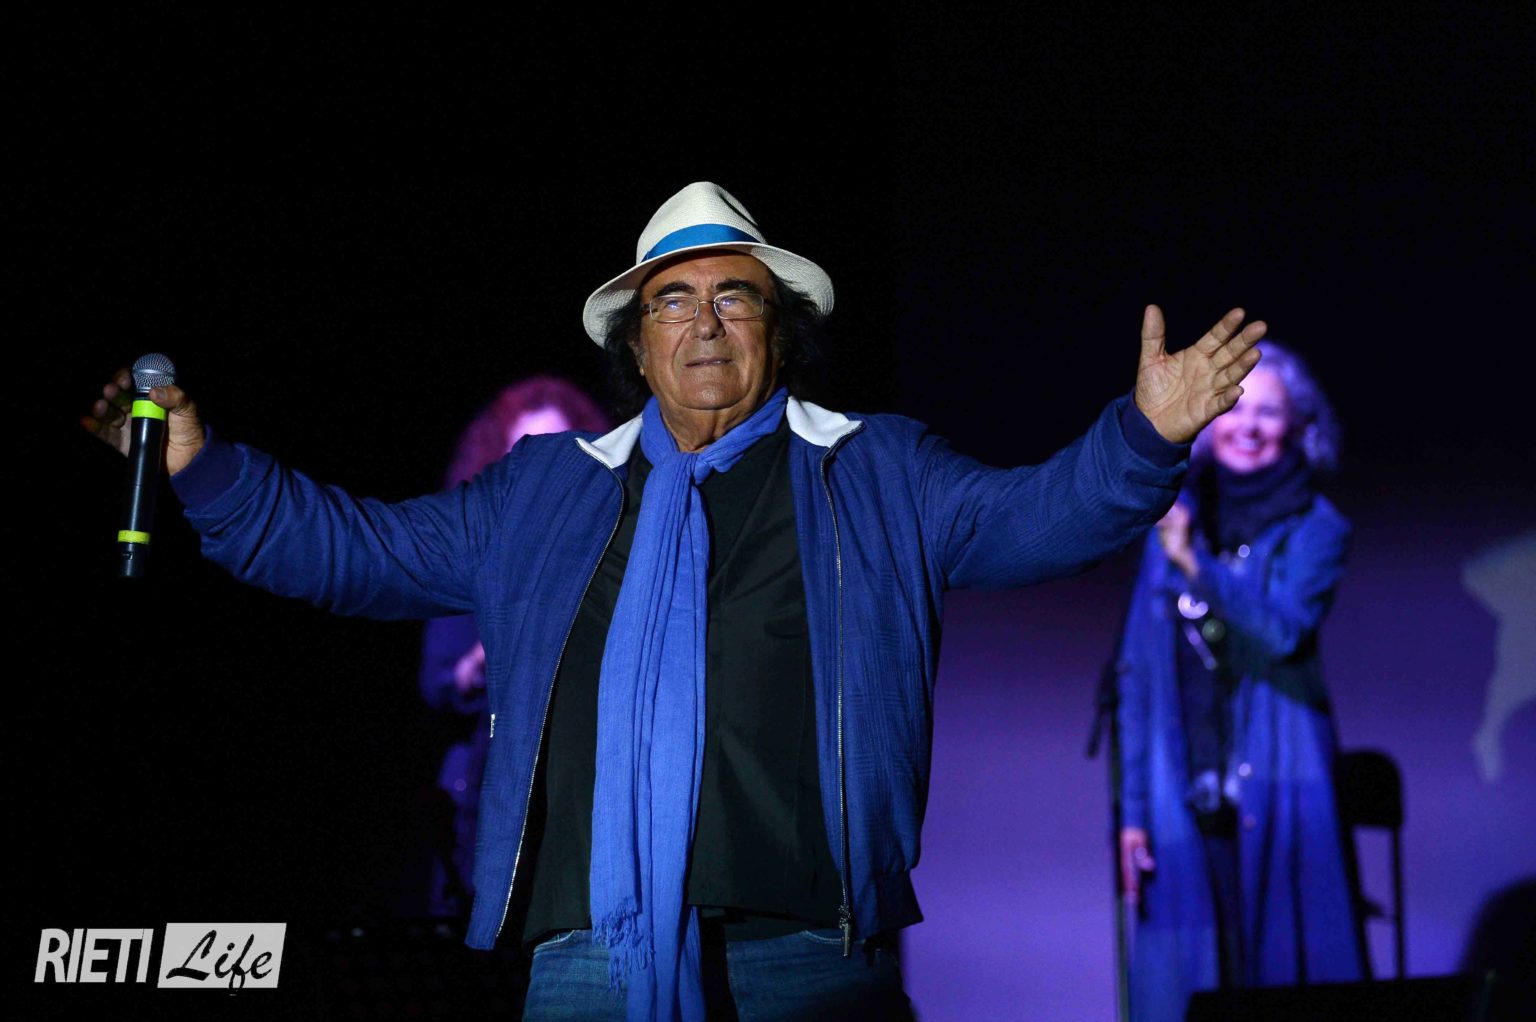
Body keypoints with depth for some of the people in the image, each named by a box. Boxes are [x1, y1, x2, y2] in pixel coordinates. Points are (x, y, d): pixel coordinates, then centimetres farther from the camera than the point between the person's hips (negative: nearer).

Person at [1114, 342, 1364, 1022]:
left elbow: (1282, 635, -15)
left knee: (1281, 966, 0)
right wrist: (1133, 807, 3)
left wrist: (1196, 564, -24)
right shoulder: (1174, 519, 9)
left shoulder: (1314, 528, 2)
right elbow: (1138, 671, 8)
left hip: (1274, 787, -2)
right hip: (1184, 792, 2)